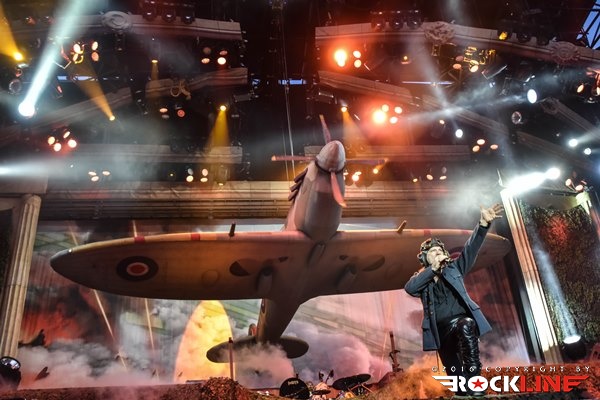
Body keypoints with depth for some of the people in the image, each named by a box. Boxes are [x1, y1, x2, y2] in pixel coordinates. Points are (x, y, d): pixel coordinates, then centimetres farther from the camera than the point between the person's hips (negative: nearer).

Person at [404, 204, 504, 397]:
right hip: (443, 333, 2)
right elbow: (409, 287, -11)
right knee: (457, 379, 1)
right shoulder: (421, 278, 13)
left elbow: (470, 248, -2)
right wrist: (434, 268, -16)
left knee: (466, 325, -37)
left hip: (464, 322, -2)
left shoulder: (454, 268, 14)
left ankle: (474, 377, -34)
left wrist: (484, 223, -18)